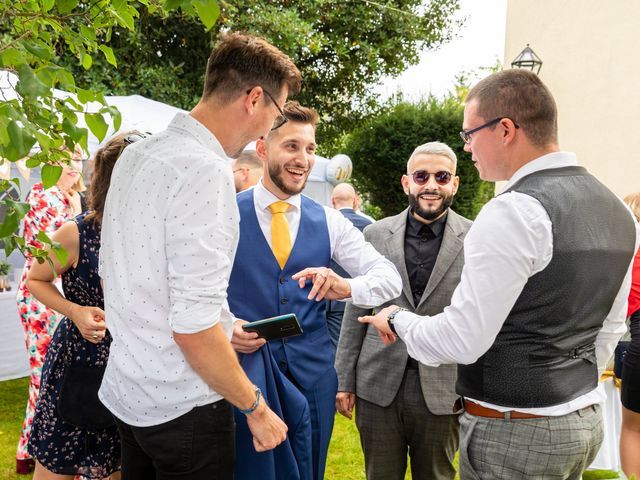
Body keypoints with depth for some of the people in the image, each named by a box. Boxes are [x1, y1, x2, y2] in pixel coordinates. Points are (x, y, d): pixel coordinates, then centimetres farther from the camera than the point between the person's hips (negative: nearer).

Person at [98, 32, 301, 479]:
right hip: (182, 408, -8)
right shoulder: (205, 170, -23)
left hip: (124, 392, 8)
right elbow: (192, 327, -26)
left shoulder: (135, 155, 4)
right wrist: (256, 408, -13)